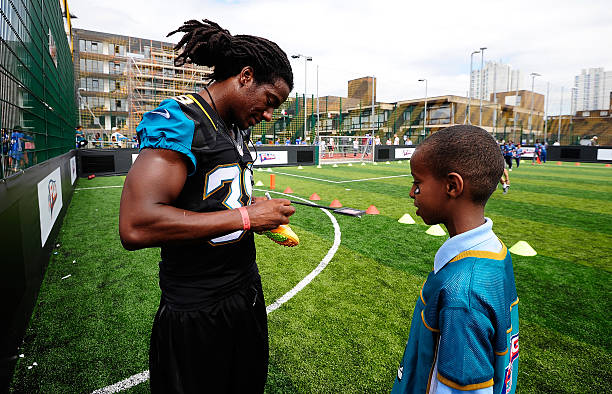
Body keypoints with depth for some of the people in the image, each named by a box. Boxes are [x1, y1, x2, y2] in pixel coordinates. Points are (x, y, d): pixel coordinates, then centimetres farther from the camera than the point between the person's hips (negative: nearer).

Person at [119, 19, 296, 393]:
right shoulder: (179, 119, -19)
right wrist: (245, 217, -24)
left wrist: (263, 211, 2)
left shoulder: (237, 129, 9)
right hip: (198, 313, -8)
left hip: (247, 293, 8)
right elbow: (136, 227, -30)